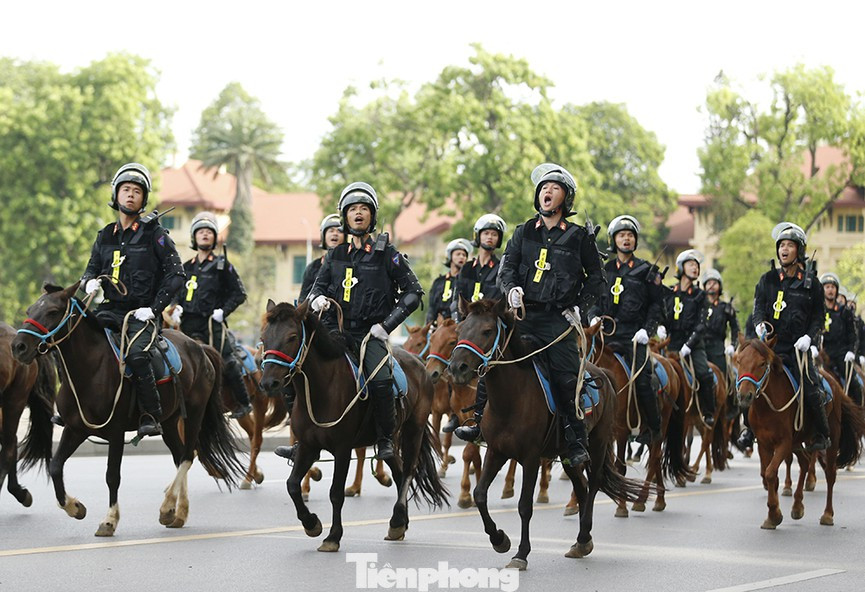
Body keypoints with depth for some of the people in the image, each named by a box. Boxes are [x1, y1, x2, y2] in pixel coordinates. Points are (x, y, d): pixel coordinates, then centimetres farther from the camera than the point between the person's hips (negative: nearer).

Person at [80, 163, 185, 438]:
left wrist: (154, 308, -11)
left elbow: (176, 274, -4)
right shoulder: (106, 236, 15)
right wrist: (90, 282, -2)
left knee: (136, 354, -31)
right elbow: (91, 269, 23)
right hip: (110, 309, 5)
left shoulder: (154, 234, 0)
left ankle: (151, 418, -20)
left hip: (142, 313, -5)